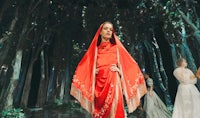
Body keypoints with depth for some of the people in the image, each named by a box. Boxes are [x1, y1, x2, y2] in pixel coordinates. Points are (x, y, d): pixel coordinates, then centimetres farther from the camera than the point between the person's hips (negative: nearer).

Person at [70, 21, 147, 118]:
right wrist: (93, 71, -1)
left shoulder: (117, 48, 10)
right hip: (99, 86, 1)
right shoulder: (94, 49, 13)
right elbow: (84, 68, 17)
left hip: (113, 85, -1)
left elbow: (130, 66, 10)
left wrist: (118, 70, -7)